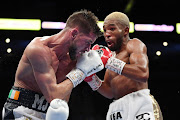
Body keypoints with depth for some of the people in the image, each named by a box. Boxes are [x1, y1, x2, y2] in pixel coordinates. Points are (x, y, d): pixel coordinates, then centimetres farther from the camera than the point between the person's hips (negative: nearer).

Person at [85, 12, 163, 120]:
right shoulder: (112, 55, 23)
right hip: (117, 109, 6)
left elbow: (143, 74, -18)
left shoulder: (134, 44, 2)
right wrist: (90, 77, 5)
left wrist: (109, 61, -16)